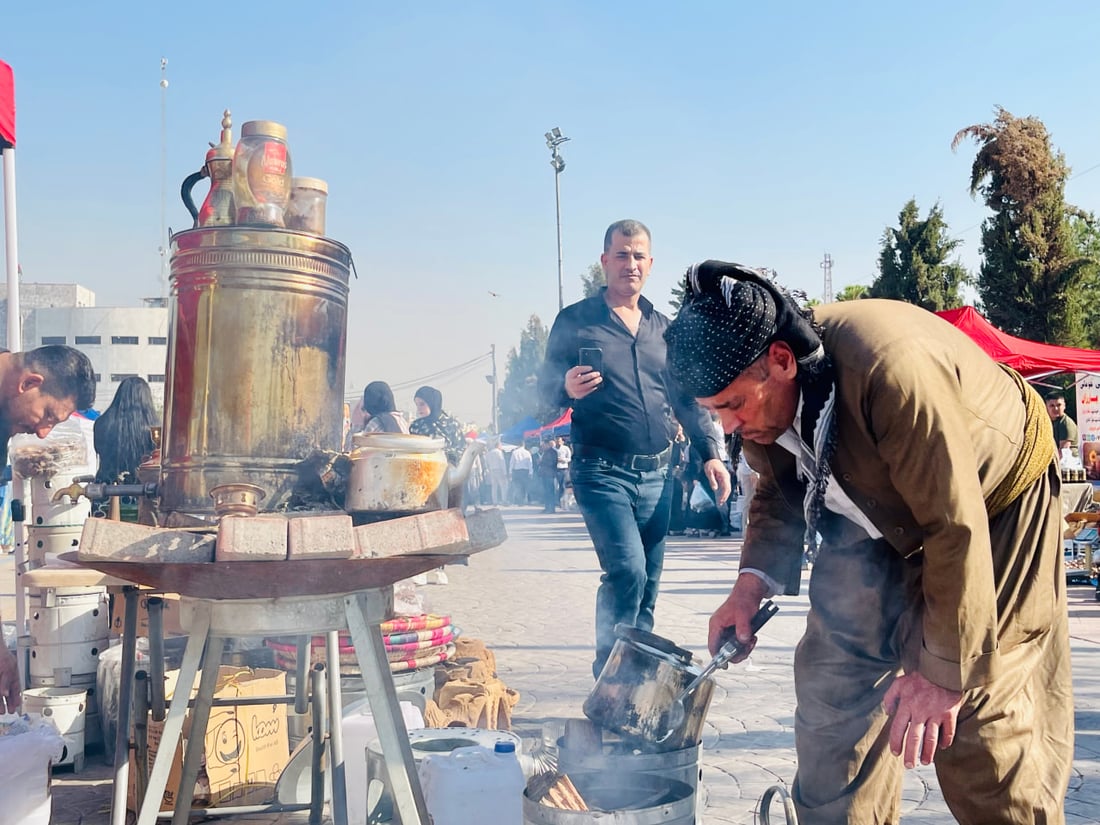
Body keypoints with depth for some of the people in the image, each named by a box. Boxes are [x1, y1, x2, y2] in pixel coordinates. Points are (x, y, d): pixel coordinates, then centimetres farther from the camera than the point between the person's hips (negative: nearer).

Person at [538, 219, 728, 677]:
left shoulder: (662, 327, 14)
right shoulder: (575, 320, 2)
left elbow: (687, 398, 17)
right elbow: (546, 386, 2)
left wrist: (710, 452, 8)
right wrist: (567, 388, -21)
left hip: (657, 475, 5)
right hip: (604, 472, -5)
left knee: (650, 579, 8)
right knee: (627, 568, -18)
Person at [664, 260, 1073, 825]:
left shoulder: (894, 374, -40)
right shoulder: (758, 393, -16)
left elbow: (957, 530, -34)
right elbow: (779, 491, 3)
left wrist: (945, 672, -26)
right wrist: (755, 579, -14)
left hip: (990, 507, -6)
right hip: (879, 519, 7)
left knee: (982, 716, -10)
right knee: (834, 681, 4)